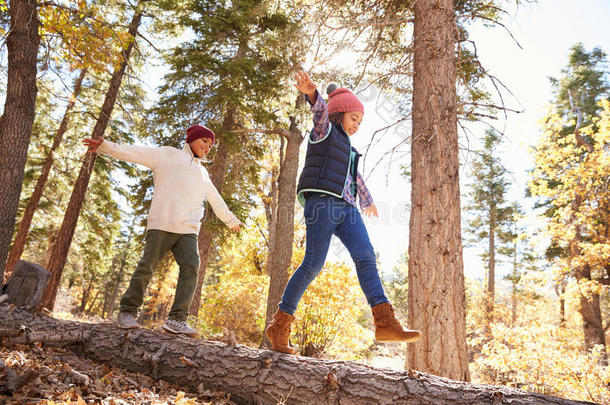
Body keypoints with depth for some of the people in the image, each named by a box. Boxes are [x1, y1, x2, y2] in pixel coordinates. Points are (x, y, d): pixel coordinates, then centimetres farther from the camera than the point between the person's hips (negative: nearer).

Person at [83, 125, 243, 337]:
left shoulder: (202, 173, 30)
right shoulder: (167, 155, 15)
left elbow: (216, 200, 40)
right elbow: (134, 153, 5)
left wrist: (232, 220, 47)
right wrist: (105, 146, -9)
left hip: (188, 230, 4)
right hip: (162, 224, -4)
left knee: (191, 267, -15)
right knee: (147, 267, -6)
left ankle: (177, 319, -17)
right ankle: (127, 312, 10)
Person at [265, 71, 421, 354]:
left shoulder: (347, 147, 31)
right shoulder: (325, 130, 9)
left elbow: (355, 177, 45)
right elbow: (321, 109, -14)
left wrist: (367, 201, 57)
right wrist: (311, 91, -35)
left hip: (345, 207, 8)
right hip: (322, 201, -8)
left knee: (366, 256, -10)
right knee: (314, 263, -14)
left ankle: (385, 323, -16)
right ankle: (279, 326, -4)